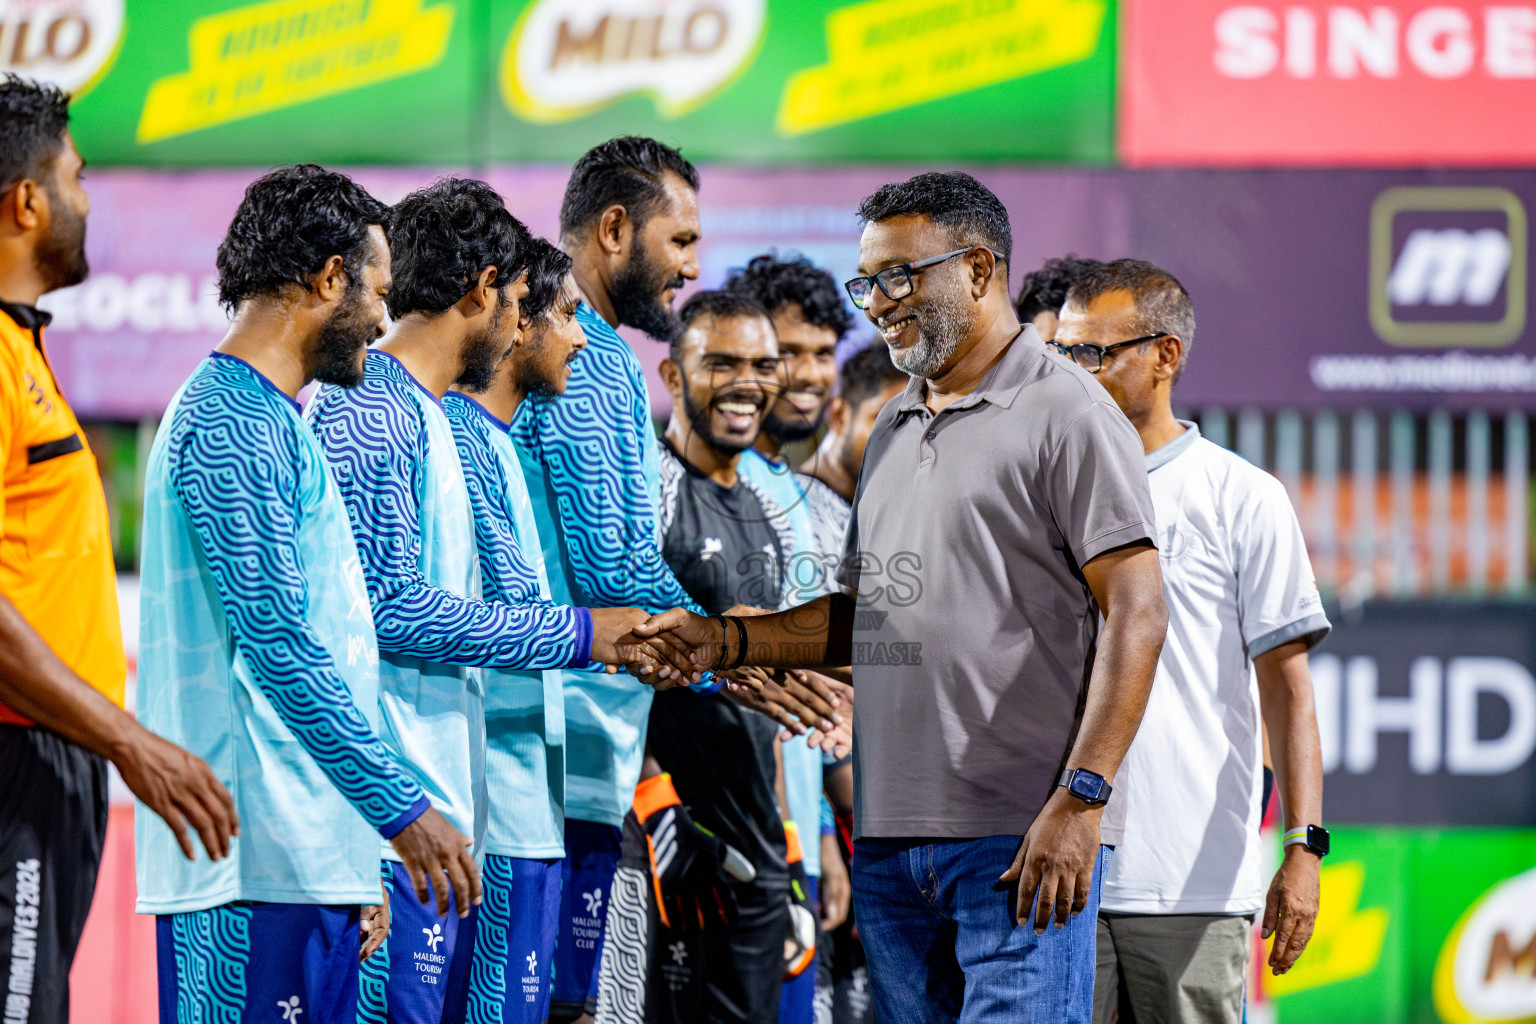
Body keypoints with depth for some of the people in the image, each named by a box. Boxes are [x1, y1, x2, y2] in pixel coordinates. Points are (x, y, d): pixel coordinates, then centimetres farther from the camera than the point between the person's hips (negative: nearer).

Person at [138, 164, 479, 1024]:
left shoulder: (274, 422, 22)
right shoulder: (234, 423, -10)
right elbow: (280, 648, -18)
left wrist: (360, 853, 24)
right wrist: (401, 808, -17)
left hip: (311, 850, 10)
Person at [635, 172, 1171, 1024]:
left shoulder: (1066, 415, -4)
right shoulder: (893, 430, 21)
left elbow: (1135, 613, -11)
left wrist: (1081, 799, -18)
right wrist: (726, 639, 9)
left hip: (1022, 838, -8)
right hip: (890, 839, 8)